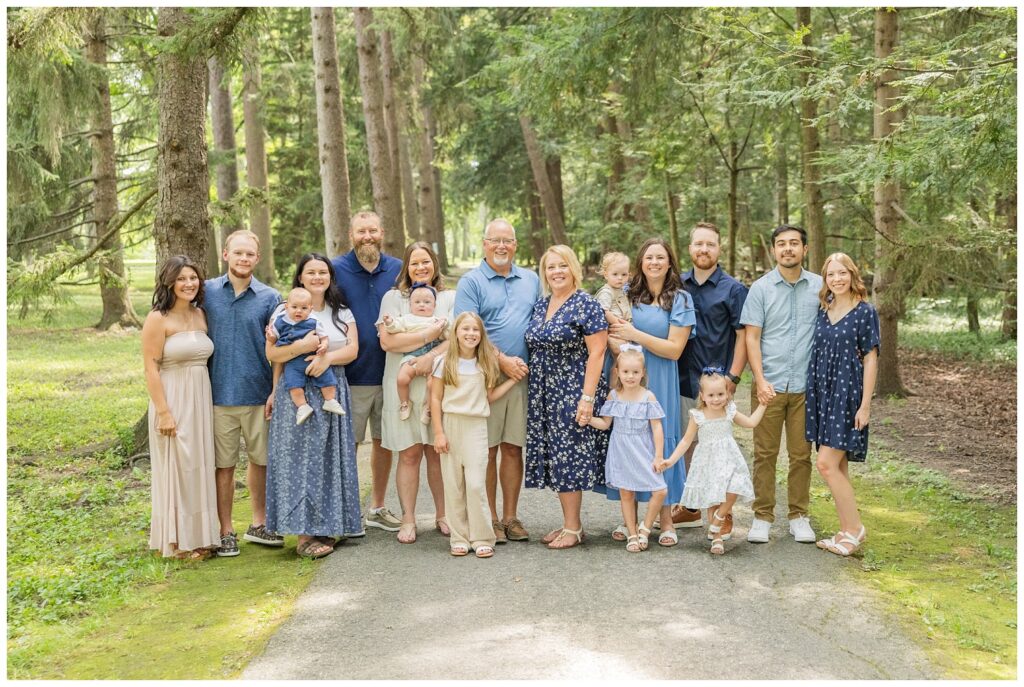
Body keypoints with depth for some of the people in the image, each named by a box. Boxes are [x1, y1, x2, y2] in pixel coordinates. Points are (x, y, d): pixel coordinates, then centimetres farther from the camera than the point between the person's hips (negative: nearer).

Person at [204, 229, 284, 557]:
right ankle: (226, 532, 16)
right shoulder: (207, 292, 3)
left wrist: (276, 391, -7)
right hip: (219, 394, -1)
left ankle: (259, 524, 30)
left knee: (260, 460, 13)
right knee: (224, 466, 4)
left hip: (259, 394, 1)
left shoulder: (270, 298, 1)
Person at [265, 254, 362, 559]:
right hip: (297, 392, -3)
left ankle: (327, 525, 13)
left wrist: (328, 357, -16)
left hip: (333, 392, 4)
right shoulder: (286, 311, 2)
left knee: (331, 458, 4)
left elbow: (352, 350, 3)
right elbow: (272, 354, -6)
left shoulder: (342, 312, 13)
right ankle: (303, 534, -2)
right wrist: (307, 345, -19)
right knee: (301, 459, -5)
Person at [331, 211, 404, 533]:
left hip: (389, 373, 3)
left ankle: (377, 508, 27)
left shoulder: (398, 270, 5)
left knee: (384, 441, 12)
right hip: (351, 374, -3)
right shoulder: (335, 269, -3)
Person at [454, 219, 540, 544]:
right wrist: (503, 361, -14)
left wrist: (527, 363, 4)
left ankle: (510, 517, 16)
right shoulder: (471, 282, 0)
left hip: (522, 375, 4)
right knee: (487, 450, 0)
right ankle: (490, 519, 9)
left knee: (513, 447, 7)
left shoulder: (531, 280, 15)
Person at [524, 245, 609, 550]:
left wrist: (587, 397, -19)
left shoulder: (587, 305, -9)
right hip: (543, 395, 7)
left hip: (572, 394, -7)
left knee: (569, 458, -4)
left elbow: (596, 353, -14)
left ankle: (573, 529, 7)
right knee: (555, 458, 10)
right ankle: (569, 522, 20)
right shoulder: (541, 305, 12)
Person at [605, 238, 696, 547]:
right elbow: (611, 333, 13)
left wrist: (634, 334, -11)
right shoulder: (627, 295, 9)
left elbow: (674, 349, -5)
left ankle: (665, 519, 10)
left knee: (660, 442, -1)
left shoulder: (680, 299, 1)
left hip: (659, 382, -2)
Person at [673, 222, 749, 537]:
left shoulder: (733, 289, -2)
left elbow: (743, 336, -4)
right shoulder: (677, 286, 9)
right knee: (685, 447, 11)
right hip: (682, 381, 4)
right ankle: (689, 507, 23)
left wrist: (732, 378, -11)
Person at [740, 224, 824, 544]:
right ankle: (762, 517, 13)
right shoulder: (760, 288, 1)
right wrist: (760, 379, -10)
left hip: (806, 385, 1)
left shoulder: (819, 287, 5)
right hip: (769, 385, -1)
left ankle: (798, 516, 19)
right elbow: (751, 337, -1)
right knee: (765, 454, 3)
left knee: (801, 454, 7)